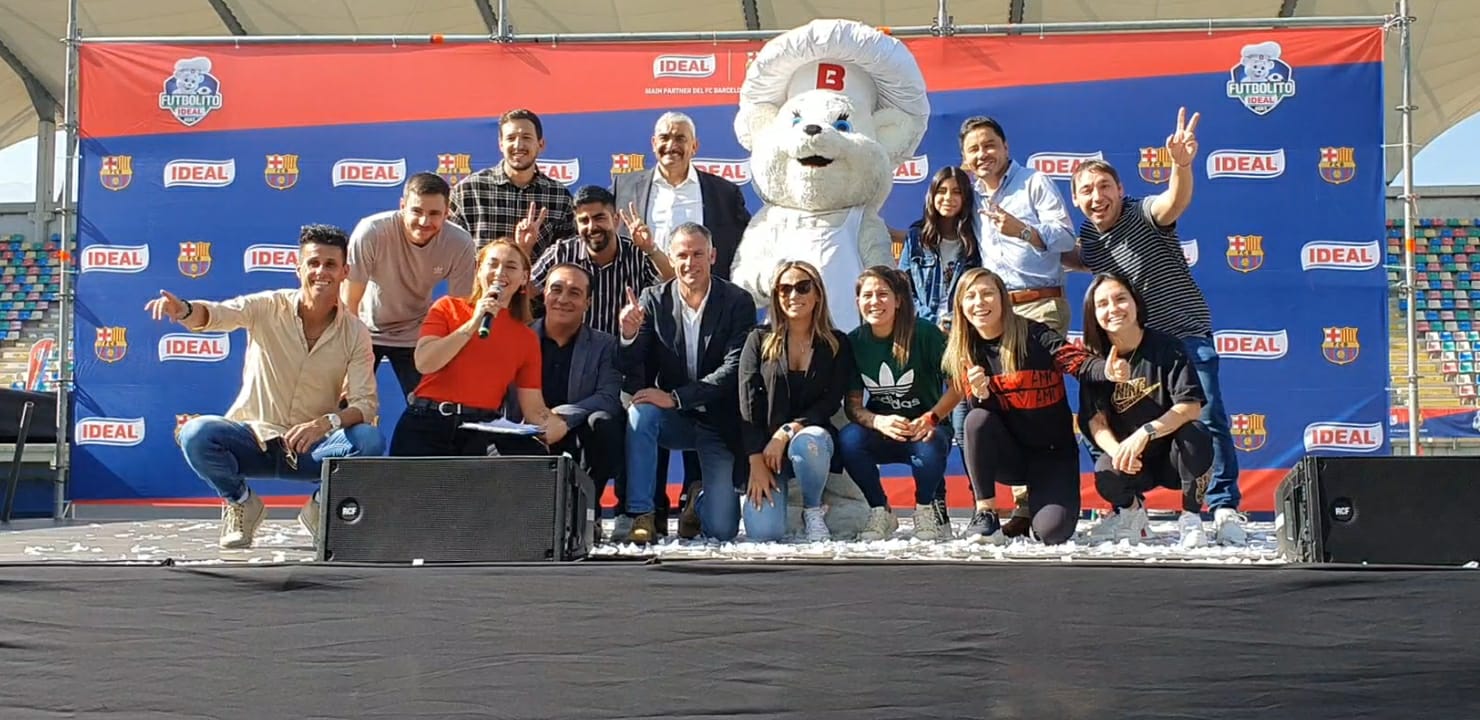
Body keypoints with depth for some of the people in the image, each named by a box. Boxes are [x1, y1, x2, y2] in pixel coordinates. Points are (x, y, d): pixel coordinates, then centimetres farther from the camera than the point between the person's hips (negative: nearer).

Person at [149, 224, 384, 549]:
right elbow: (218, 314, -28)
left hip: (311, 448, 0)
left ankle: (322, 506, 2)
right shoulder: (268, 308, -8)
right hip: (253, 436, 0)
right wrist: (184, 310, -52)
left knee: (371, 441, -28)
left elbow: (366, 404, -12)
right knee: (195, 434, -30)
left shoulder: (355, 332, -5)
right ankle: (241, 503, 2)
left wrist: (326, 423, -33)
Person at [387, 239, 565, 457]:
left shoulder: (527, 338, 15)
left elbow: (534, 407, 9)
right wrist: (473, 324, -7)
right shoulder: (449, 308, 12)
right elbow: (423, 363, -4)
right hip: (427, 425, -1)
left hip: (482, 432, 1)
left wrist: (556, 425, -13)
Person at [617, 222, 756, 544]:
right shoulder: (654, 300, -4)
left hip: (719, 423, -2)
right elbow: (634, 374, -6)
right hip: (674, 420, 2)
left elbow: (736, 368, -20)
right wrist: (629, 336, -29)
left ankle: (702, 497, 28)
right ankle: (642, 515, -22)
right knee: (640, 413, -33)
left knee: (721, 530, -9)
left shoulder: (738, 302, -10)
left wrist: (675, 397, -29)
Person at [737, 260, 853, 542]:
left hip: (812, 436, 0)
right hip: (763, 445, 0)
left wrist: (787, 433, -20)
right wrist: (757, 463, -14)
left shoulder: (837, 345, 4)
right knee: (763, 532, -22)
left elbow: (831, 403, -5)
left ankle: (813, 512, -10)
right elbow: (748, 405, -4)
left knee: (806, 444, -40)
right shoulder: (759, 340, 3)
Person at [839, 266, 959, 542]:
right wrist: (878, 422, -25)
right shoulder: (854, 342, -4)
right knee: (848, 439, -30)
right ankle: (880, 512, -4)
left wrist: (931, 418, -26)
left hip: (925, 428, -2)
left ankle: (925, 509, -1)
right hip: (881, 432, 2)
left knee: (929, 449, -36)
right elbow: (852, 404, -5)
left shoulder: (924, 333, -13)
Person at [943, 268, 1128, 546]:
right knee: (977, 419, -29)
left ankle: (1033, 506, 16)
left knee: (1052, 531, -24)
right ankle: (985, 512, -16)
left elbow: (1079, 362, -25)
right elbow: (981, 411, -2)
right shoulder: (965, 354, 0)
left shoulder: (1034, 335, -12)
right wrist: (980, 394, -26)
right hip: (1007, 456, 2)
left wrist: (1108, 370, -47)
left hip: (1053, 453, -2)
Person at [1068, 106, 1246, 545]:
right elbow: (1082, 262, 26)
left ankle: (1224, 508, -5)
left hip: (1187, 333, -6)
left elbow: (1176, 201, -38)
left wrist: (1181, 166, -62)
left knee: (1209, 419, -12)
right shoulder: (1088, 237, 3)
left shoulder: (1144, 214, -16)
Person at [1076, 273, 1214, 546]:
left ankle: (1190, 519, -10)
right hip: (1132, 463, 1)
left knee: (1195, 435, -33)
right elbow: (1095, 420, -7)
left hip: (1173, 455, -1)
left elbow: (1190, 406, -20)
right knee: (1106, 475, -32)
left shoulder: (1166, 347, -10)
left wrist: (1144, 433, -33)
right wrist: (1116, 451, -28)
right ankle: (1131, 511, 7)